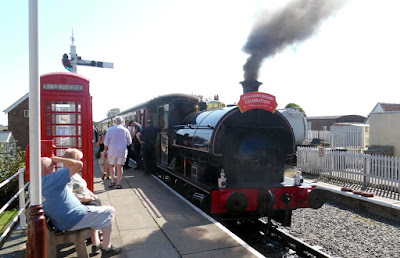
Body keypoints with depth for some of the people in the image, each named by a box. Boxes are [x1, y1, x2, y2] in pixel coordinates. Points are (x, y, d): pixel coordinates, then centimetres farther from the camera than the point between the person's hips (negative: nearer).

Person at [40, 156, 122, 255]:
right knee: (110, 211, 3)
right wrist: (58, 159, -12)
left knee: (92, 209, 31)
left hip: (59, 224, 10)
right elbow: (79, 164, -24)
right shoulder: (53, 178, -23)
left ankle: (95, 244, 32)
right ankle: (107, 248, 8)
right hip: (73, 221, -9)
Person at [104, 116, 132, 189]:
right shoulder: (126, 130, -1)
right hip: (122, 151, 0)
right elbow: (129, 142, 4)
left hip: (112, 151, 0)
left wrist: (105, 151, 8)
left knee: (112, 165, 16)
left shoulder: (110, 129, -2)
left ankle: (112, 181, 10)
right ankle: (118, 183, 6)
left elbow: (106, 142, -1)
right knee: (119, 167, 5)